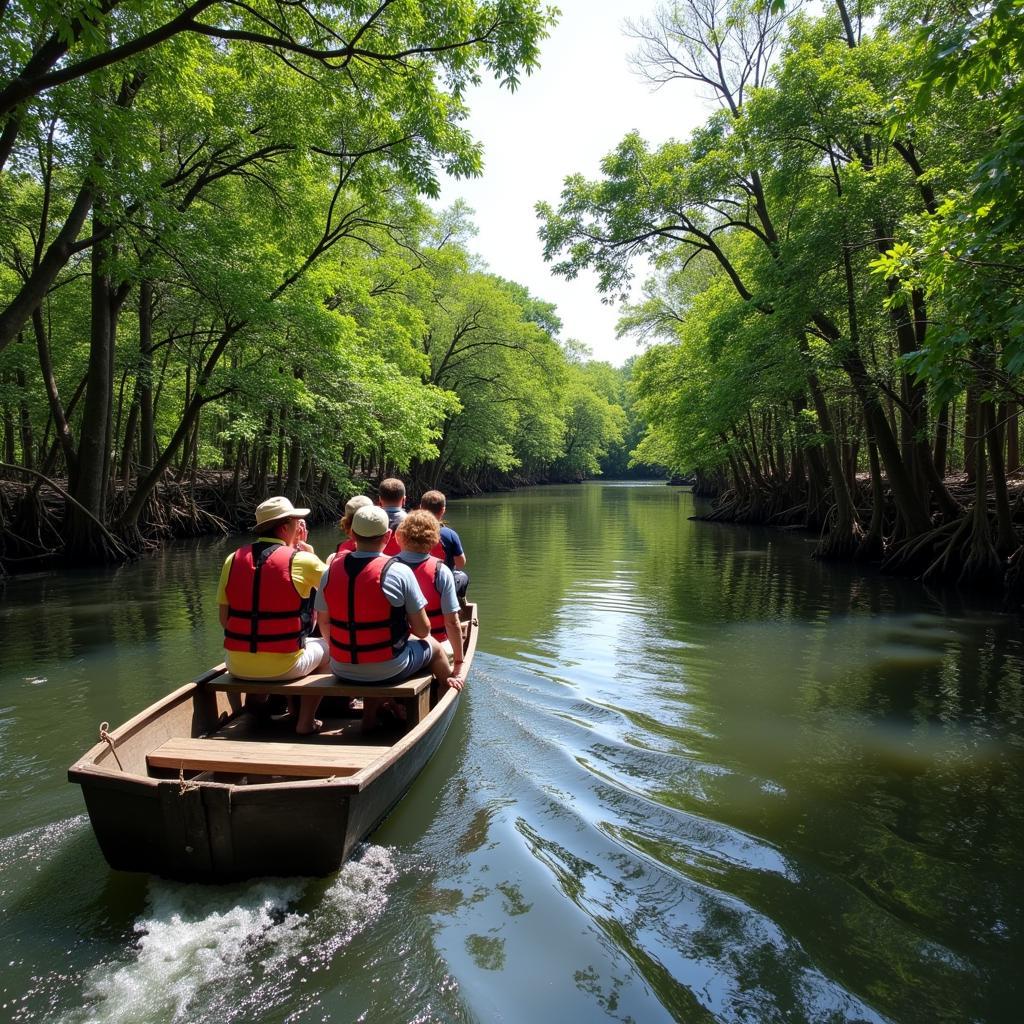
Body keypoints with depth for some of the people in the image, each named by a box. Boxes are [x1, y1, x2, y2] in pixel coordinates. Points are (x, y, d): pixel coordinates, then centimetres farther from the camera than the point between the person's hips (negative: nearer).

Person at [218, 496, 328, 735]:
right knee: (325, 646, 25)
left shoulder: (233, 559, 1)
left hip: (237, 666, 5)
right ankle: (305, 721, 24)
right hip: (283, 667, -4)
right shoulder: (301, 559, -10)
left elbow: (224, 619, 4)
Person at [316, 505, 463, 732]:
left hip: (342, 671, 4)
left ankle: (370, 714, 37)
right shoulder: (399, 572, -17)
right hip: (388, 671, -4)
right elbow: (422, 630, -11)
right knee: (433, 646, 24)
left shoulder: (331, 570, -5)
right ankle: (450, 684, 50)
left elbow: (324, 623, 5)